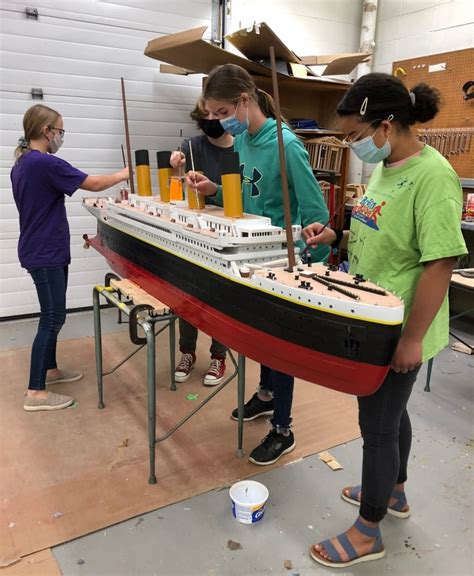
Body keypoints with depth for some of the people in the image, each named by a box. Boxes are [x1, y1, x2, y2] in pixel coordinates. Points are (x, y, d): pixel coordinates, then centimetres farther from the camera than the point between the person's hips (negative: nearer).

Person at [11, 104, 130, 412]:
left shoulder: (21, 164, 11)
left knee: (53, 314, 18)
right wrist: (125, 174, 0)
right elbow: (95, 184, -16)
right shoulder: (45, 163, -19)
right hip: (46, 254, -10)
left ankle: (50, 370, 32)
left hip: (42, 251, 10)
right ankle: (36, 392, 2)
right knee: (52, 318, -4)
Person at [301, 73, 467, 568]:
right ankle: (393, 492, 49)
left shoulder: (432, 176, -22)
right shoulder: (384, 168, 6)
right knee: (389, 412, 25)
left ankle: (367, 533, 29)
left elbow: (439, 263, -24)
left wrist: (411, 339, -21)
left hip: (398, 332, -9)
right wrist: (335, 236, 1)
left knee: (378, 425, 6)